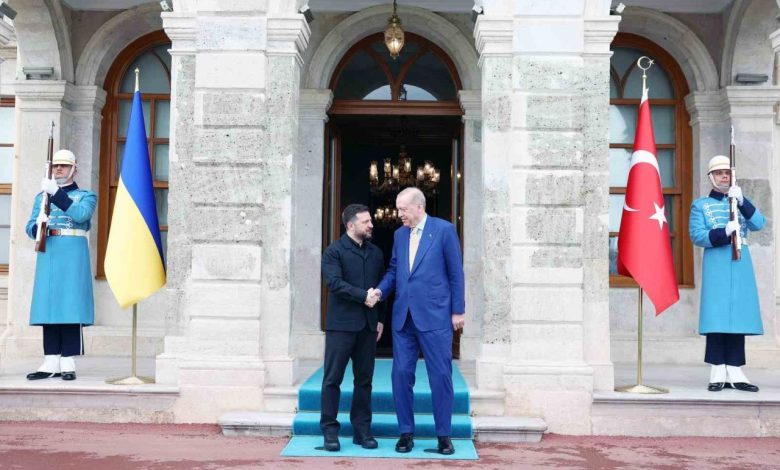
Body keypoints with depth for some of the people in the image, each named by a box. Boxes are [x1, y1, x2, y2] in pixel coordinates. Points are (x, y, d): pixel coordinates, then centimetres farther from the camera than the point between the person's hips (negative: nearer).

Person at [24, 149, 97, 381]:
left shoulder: (86, 195, 7)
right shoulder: (42, 196, 18)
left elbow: (80, 214, -15)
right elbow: (30, 228, 10)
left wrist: (56, 192, -18)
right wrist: (38, 225, -13)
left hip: (73, 254, -4)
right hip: (48, 254, 4)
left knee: (70, 304, -7)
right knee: (48, 305, 1)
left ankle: (68, 364, -4)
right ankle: (51, 363, 6)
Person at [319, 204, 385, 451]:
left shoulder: (376, 252, 14)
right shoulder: (334, 251, -2)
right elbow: (335, 282, -15)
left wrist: (380, 319, 10)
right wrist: (363, 296, -18)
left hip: (368, 326, 5)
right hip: (341, 325, -5)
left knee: (364, 380, 8)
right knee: (332, 379, 0)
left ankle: (362, 430, 16)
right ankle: (330, 431, 9)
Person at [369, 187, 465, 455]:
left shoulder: (444, 230, -3)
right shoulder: (399, 234, 13)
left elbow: (456, 272, -3)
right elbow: (393, 270, 16)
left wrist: (458, 310, -4)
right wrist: (380, 290, -4)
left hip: (434, 316, -5)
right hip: (403, 317, 5)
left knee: (441, 376, 1)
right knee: (401, 374, 5)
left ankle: (444, 436, 13)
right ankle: (406, 433, 17)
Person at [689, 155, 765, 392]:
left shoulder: (740, 202, 17)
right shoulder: (700, 205, 9)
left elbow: (759, 224, -1)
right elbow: (696, 236, -5)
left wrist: (741, 200, -14)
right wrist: (724, 232, -20)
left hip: (741, 265, 3)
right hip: (716, 266, -3)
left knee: (738, 316, 1)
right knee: (717, 317, -6)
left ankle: (735, 372, 6)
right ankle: (718, 373, -2)